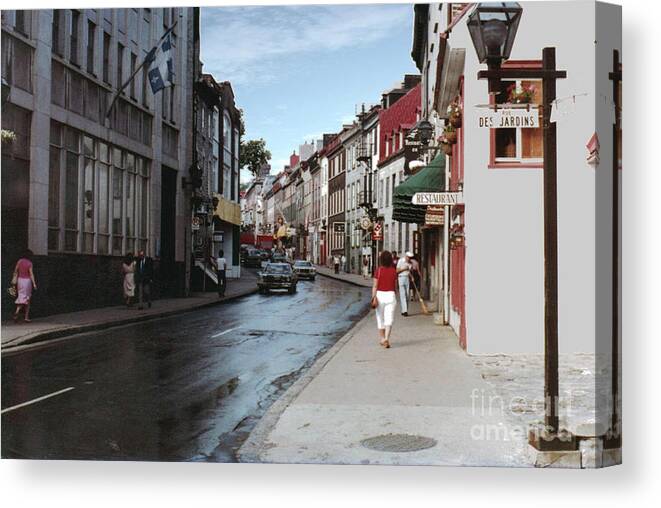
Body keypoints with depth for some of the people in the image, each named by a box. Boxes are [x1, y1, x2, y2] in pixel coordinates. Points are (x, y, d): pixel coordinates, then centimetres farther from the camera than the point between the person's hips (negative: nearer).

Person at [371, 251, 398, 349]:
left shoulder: (378, 271, -6)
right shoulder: (394, 271, 0)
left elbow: (375, 286, -10)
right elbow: (395, 286, 8)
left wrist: (373, 297, -11)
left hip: (380, 294, 0)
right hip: (390, 295, 0)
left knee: (380, 318, 14)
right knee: (389, 319, -2)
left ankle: (382, 339, 25)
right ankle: (386, 338, -19)